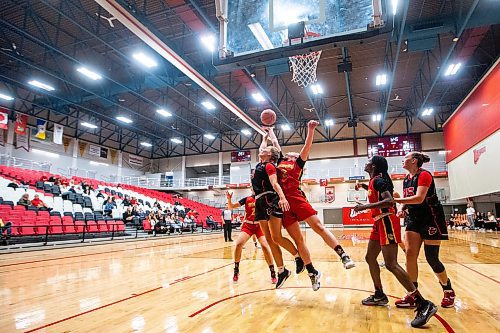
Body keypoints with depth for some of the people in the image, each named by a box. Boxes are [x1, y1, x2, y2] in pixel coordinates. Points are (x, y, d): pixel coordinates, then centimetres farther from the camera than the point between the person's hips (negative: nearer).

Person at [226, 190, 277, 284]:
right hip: (248, 225, 1)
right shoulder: (247, 199, 1)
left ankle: (273, 273, -1)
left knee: (265, 246, -18)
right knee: (238, 243, -19)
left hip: (260, 225, -1)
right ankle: (236, 270, 2)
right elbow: (231, 207, 0)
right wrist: (229, 199, -19)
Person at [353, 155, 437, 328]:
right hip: (380, 223, 10)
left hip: (387, 222, -10)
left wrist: (365, 206, -26)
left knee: (391, 264, -15)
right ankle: (379, 295, 27)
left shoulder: (378, 180, -13)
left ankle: (424, 305, -11)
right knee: (370, 258, 16)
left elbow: (389, 201, -26)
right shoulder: (374, 181, 16)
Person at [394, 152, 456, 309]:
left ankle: (449, 291, 25)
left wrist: (395, 200, -29)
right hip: (414, 219, 7)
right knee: (410, 253, -5)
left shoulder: (424, 175, -15)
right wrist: (401, 209, -8)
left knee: (431, 258, -1)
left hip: (431, 219, -7)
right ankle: (413, 295, 2)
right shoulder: (406, 179, 10)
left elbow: (419, 198, -28)